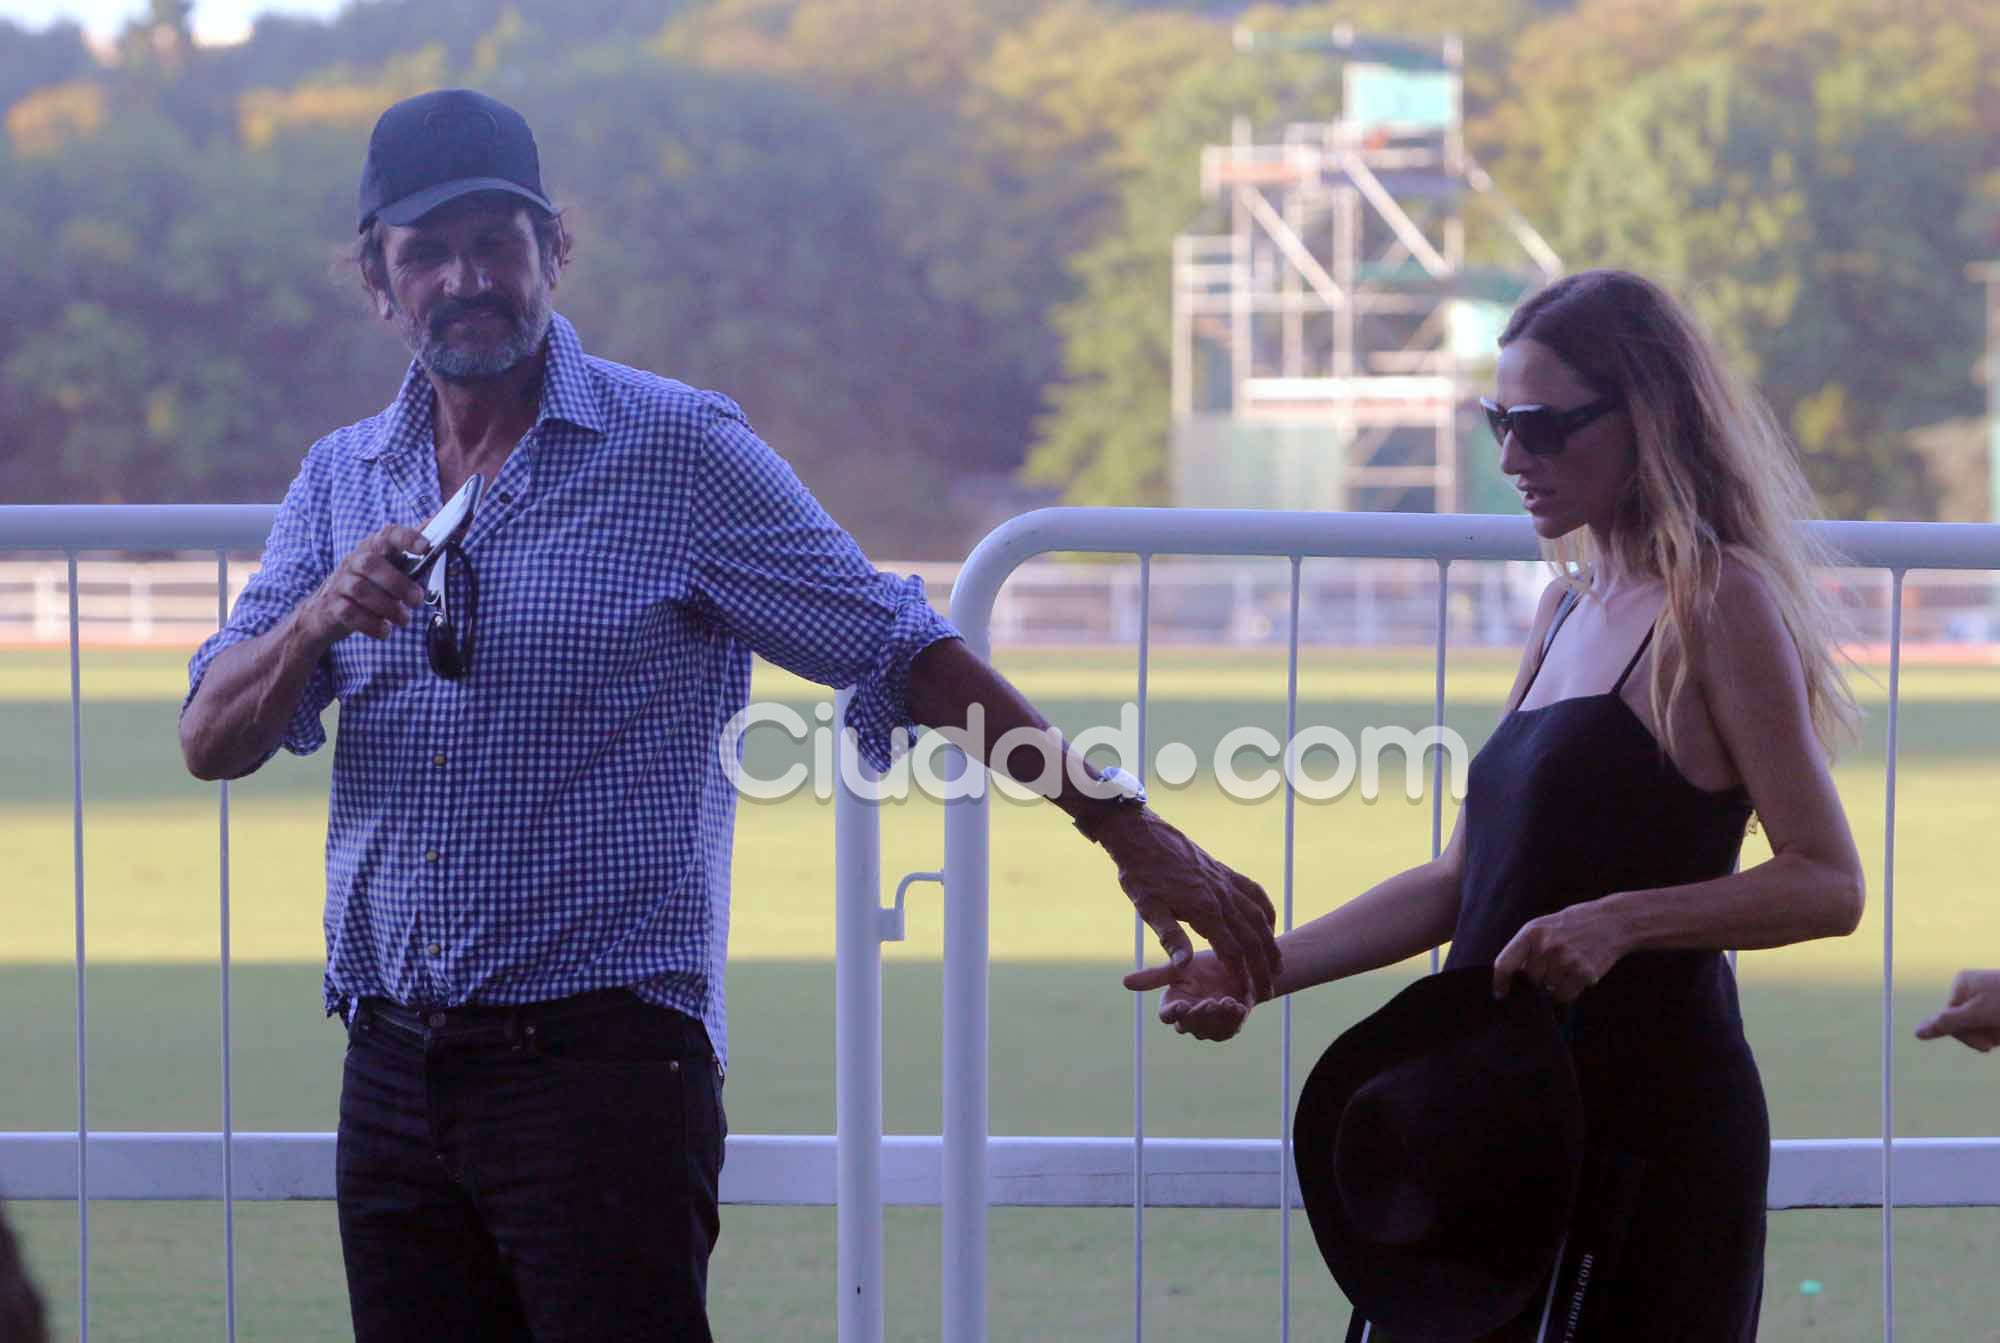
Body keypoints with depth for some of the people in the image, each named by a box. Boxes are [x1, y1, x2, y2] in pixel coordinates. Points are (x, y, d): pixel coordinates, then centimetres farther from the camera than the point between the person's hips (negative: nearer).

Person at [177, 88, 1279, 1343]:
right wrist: (321, 621, -13)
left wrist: (1126, 828, -7)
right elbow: (213, 743, 8)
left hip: (604, 1058, -5)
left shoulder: (677, 449, -1)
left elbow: (903, 653, -1)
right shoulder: (344, 478, 13)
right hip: (393, 1071, 5)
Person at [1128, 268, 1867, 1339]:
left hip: (1646, 1114, -8)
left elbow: (1827, 883, -14)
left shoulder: (1718, 605, -8)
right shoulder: (1571, 608, 17)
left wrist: (1622, 919, -26)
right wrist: (1262, 970, 10)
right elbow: (1462, 880, 19)